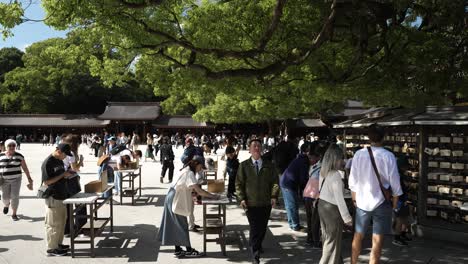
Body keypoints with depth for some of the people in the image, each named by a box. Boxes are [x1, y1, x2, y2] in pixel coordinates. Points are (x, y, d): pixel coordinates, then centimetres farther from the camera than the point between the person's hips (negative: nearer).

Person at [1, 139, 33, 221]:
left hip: (16, 179, -1)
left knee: (15, 196, -5)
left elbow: (25, 168, -1)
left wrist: (29, 179, -3)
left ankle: (14, 214, 6)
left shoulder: (19, 156, -3)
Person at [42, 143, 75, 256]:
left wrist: (67, 173, 2)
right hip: (53, 198, -9)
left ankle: (58, 244, 30)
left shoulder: (60, 161, 10)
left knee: (62, 221, 17)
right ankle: (51, 248, 13)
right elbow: (46, 182, -21)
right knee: (53, 224, 1)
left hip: (61, 196, 9)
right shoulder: (48, 163, -18)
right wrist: (63, 175, -21)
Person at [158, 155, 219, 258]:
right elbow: (199, 190, -25)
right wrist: (212, 196, -17)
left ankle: (177, 250, 20)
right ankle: (188, 250, 8)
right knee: (182, 225, -1)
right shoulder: (189, 173, -19)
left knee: (176, 225, 13)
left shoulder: (186, 171, 11)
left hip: (174, 199, 9)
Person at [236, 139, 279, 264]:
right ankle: (255, 254, 4)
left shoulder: (269, 165, 6)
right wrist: (241, 198, -10)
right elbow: (239, 183, 0)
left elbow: (275, 181, 5)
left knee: (263, 227, 14)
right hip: (251, 203, -3)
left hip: (266, 202, 3)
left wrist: (274, 196, -7)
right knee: (254, 228, -4)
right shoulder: (244, 165, 1)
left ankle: (258, 245, 39)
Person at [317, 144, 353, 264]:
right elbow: (339, 198, -23)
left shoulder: (323, 172, 2)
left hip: (322, 205, 9)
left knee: (327, 237, 20)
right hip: (332, 209, -9)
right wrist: (346, 217, -19)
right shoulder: (335, 175, -23)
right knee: (333, 240, 6)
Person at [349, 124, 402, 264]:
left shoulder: (359, 154, -7)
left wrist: (354, 199, 15)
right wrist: (395, 203, 7)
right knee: (377, 241, 7)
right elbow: (395, 183, -7)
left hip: (362, 201, 3)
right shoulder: (388, 156, -14)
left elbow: (352, 181, 1)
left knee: (358, 236, 18)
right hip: (381, 202, -2)